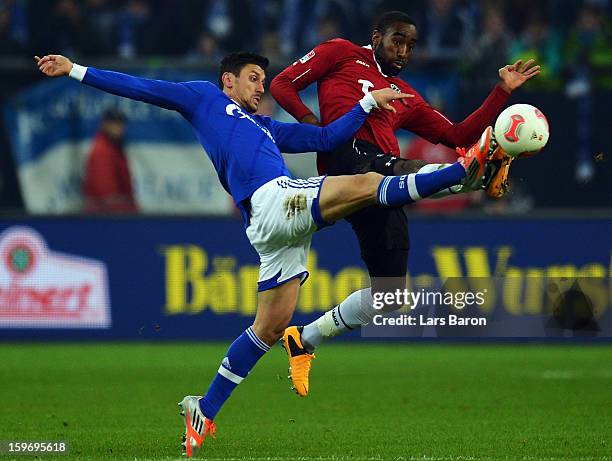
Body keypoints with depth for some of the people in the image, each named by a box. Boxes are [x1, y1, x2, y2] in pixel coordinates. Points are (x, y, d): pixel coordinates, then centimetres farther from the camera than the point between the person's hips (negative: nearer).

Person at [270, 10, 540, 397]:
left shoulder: (406, 98, 34)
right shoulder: (342, 54, 20)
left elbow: (457, 136, 28)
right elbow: (283, 85, 14)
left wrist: (503, 91, 25)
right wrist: (310, 120, -6)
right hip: (348, 154, -7)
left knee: (388, 294, 2)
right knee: (402, 171, -37)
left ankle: (305, 340, 17)